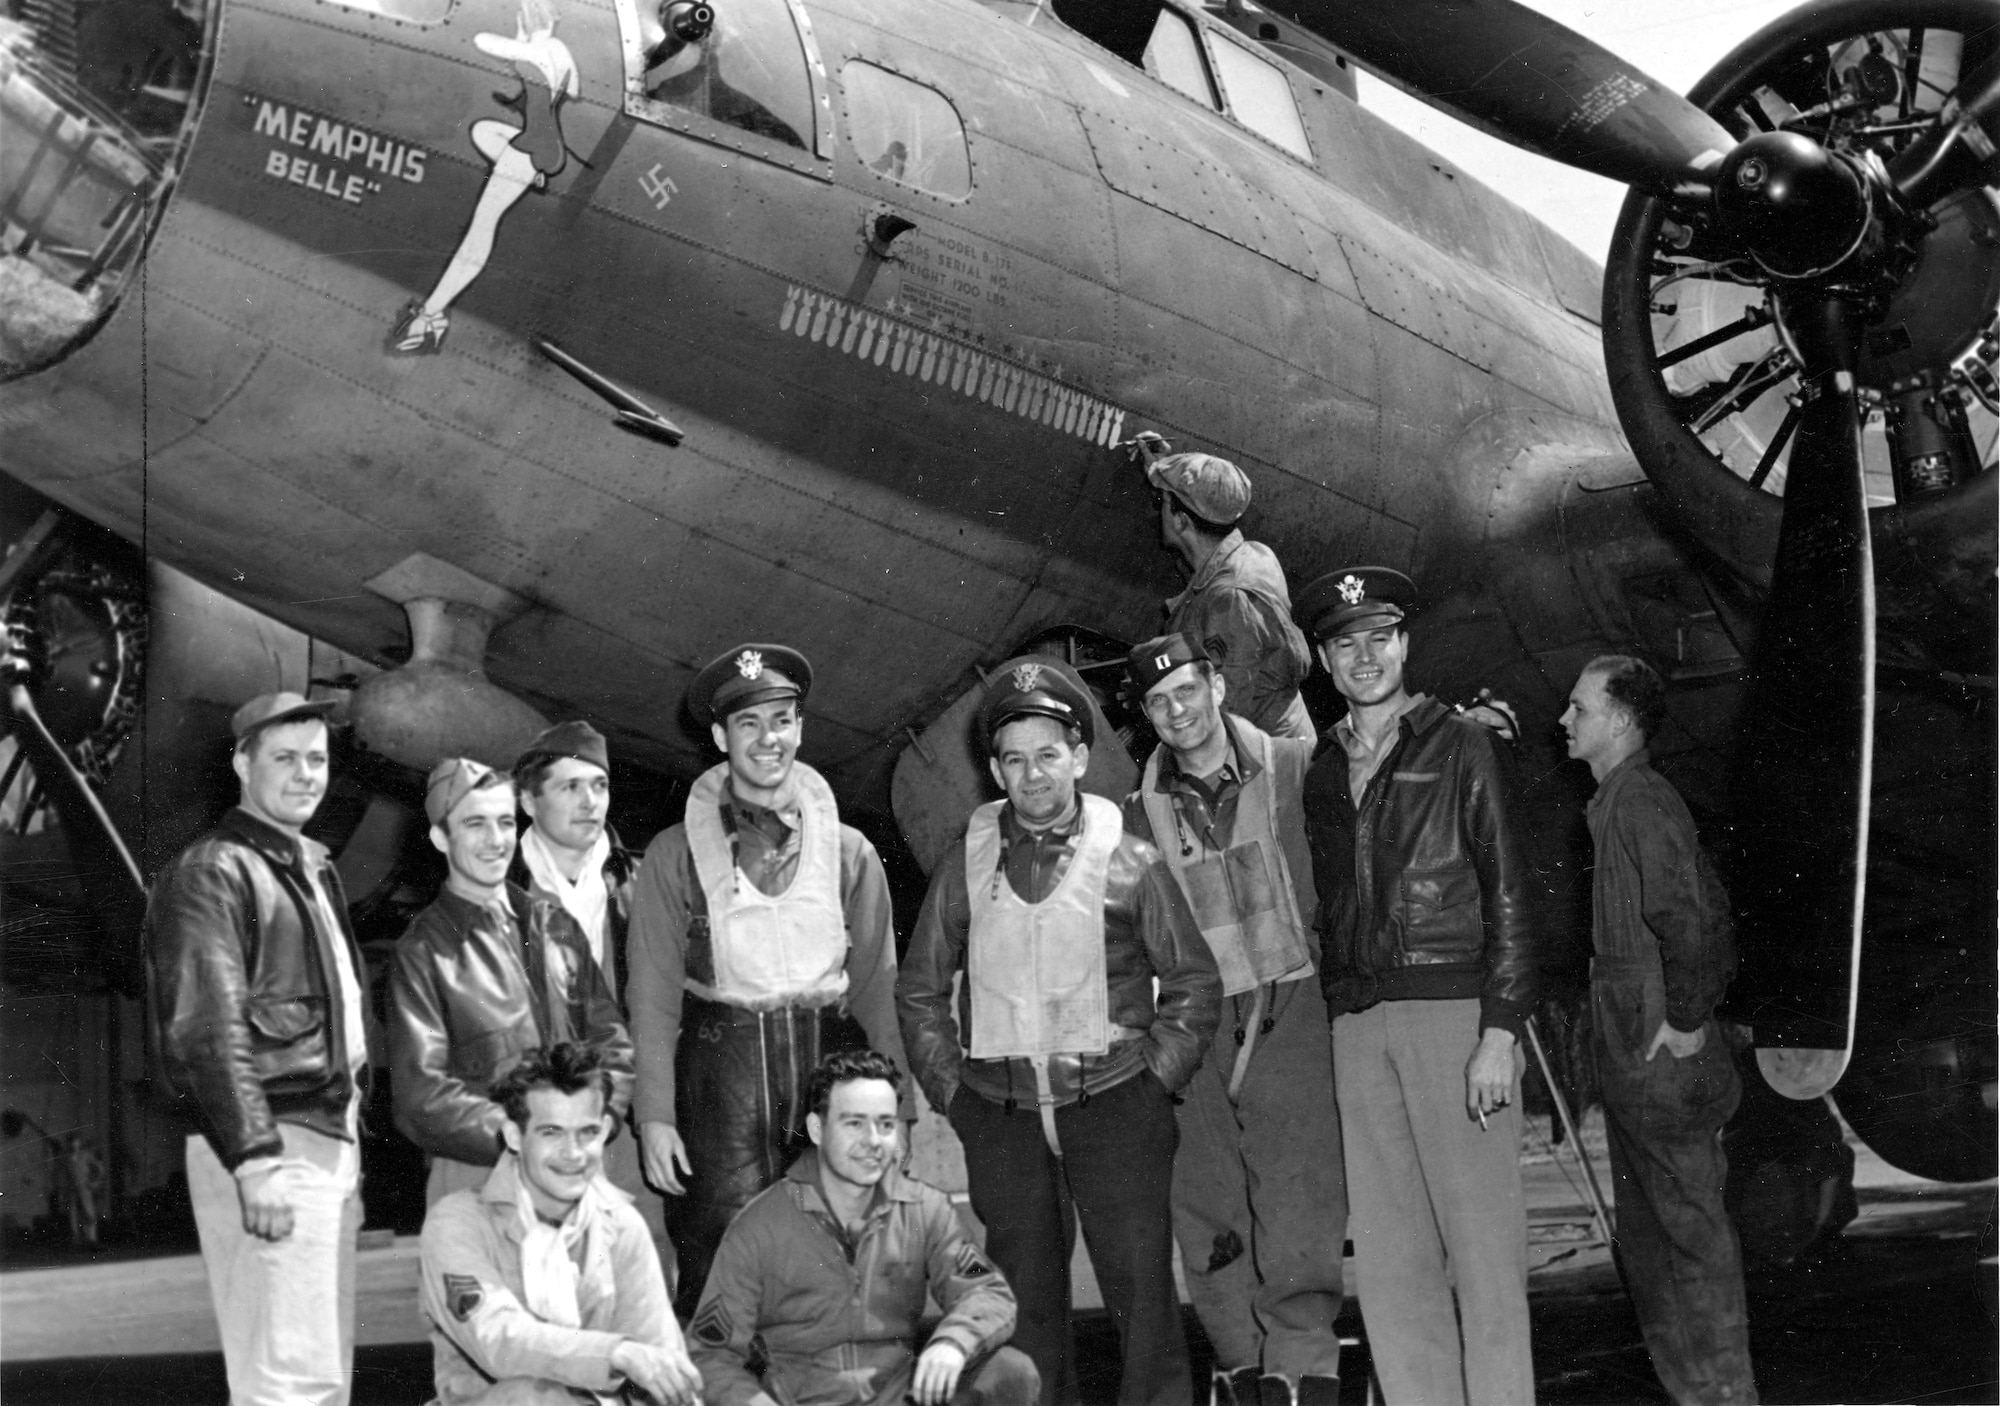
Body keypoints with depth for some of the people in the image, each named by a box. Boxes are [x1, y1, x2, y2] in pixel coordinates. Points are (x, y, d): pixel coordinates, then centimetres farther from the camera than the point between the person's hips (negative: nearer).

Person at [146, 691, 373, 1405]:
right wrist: (254, 1159, -24)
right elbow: (209, 1030, -18)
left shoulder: (314, 868, 20)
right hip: (269, 1148, -9)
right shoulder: (211, 873, -9)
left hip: (330, 1141, 10)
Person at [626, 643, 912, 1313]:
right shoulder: (675, 855, 5)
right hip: (722, 1067, -2)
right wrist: (655, 1115, -5)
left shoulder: (849, 851, 10)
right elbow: (653, 994, 3)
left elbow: (877, 985, 10)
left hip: (830, 1059, 2)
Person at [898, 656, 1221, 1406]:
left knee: (1141, 1286, -2)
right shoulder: (965, 864, 5)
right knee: (1024, 1295, 8)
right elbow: (919, 990, 13)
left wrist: (1156, 1077, -1)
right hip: (999, 1113, 2)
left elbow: (1193, 981, 6)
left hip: (1112, 1102, -2)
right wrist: (948, 1086, 6)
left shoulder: (1127, 860, 0)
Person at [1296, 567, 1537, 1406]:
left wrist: (1499, 1031, -10)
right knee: (1388, 1257, 5)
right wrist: (1330, 1015, 7)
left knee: (1482, 1248, -4)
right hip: (1356, 1024, 5)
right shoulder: (1323, 775, 17)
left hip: (1451, 1008, -5)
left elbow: (1507, 895, -2)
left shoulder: (1460, 747, 4)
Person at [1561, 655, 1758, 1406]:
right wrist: (1701, 1002, 17)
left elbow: (1688, 917, -25)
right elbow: (1712, 909, 20)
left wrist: (1686, 1020, -18)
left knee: (1690, 1226, -3)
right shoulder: (1621, 801, 15)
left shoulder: (1640, 800, -15)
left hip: (1660, 1059, -10)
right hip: (1631, 1060, 10)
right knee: (1644, 1232, 15)